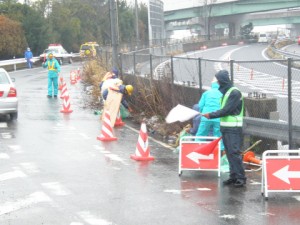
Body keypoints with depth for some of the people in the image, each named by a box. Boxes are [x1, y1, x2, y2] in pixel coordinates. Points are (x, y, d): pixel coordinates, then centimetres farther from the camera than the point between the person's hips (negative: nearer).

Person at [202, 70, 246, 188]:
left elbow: (226, 110, -20)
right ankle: (233, 176, 16)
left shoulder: (235, 93, -15)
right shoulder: (225, 91, 14)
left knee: (234, 152, -11)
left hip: (233, 129, -9)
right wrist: (212, 114, 4)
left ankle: (241, 177, -8)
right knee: (229, 152, 10)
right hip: (225, 128, 9)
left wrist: (211, 115, -13)